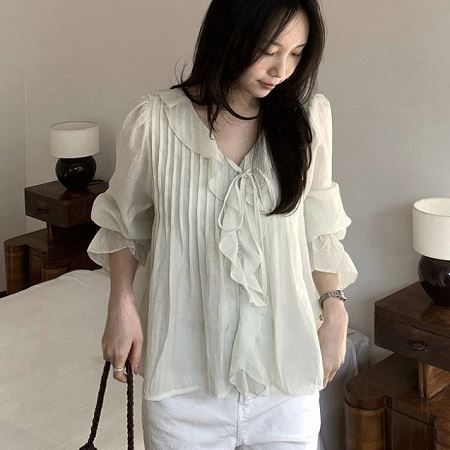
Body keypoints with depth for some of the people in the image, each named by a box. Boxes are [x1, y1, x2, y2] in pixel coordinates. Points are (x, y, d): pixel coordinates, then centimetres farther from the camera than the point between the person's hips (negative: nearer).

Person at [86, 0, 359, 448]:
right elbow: (124, 221, 5)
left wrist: (334, 312, 6)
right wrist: (121, 305, -1)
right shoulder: (154, 121, -11)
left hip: (284, 361, 2)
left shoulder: (307, 115, -5)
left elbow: (319, 227, 6)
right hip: (185, 358, -1)